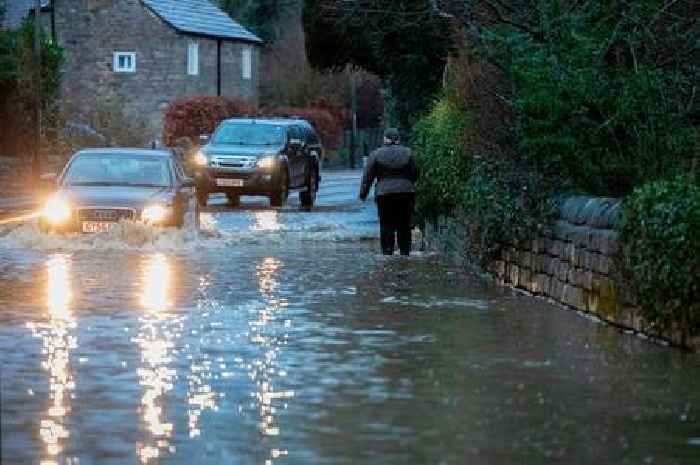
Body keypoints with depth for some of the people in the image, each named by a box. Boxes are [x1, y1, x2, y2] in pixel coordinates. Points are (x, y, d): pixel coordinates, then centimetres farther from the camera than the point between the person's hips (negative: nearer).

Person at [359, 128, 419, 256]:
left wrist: (363, 192, 8)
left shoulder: (376, 154, 1)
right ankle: (405, 254, 12)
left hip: (384, 194, -2)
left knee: (386, 226, 1)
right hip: (406, 193, 2)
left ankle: (387, 253, -5)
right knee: (404, 226, 8)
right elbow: (415, 174, 9)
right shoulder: (408, 153, 5)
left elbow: (368, 176, 1)